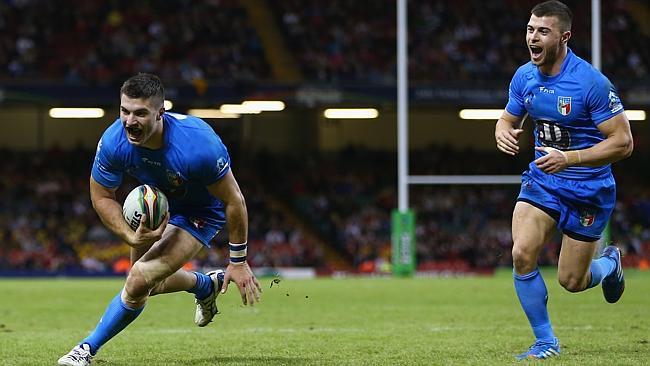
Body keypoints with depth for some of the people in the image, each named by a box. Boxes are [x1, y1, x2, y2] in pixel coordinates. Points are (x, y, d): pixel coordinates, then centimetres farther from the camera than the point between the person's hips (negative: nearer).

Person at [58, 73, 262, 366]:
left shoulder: (198, 144, -39)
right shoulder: (113, 141, -28)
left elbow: (233, 201, -25)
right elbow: (101, 197, -11)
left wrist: (238, 262, -17)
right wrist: (132, 237, -27)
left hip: (200, 212, -5)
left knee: (139, 281, -20)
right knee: (150, 283, 21)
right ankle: (208, 286, 52)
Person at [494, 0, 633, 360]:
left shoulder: (591, 82, -22)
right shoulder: (524, 77, -4)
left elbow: (623, 142, -21)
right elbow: (508, 118, 13)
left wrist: (568, 158, -30)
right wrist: (503, 133, -12)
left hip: (589, 189, -4)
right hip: (542, 179, 4)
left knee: (571, 281, 3)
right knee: (522, 254, -17)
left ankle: (610, 263, 40)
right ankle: (545, 342, 0)